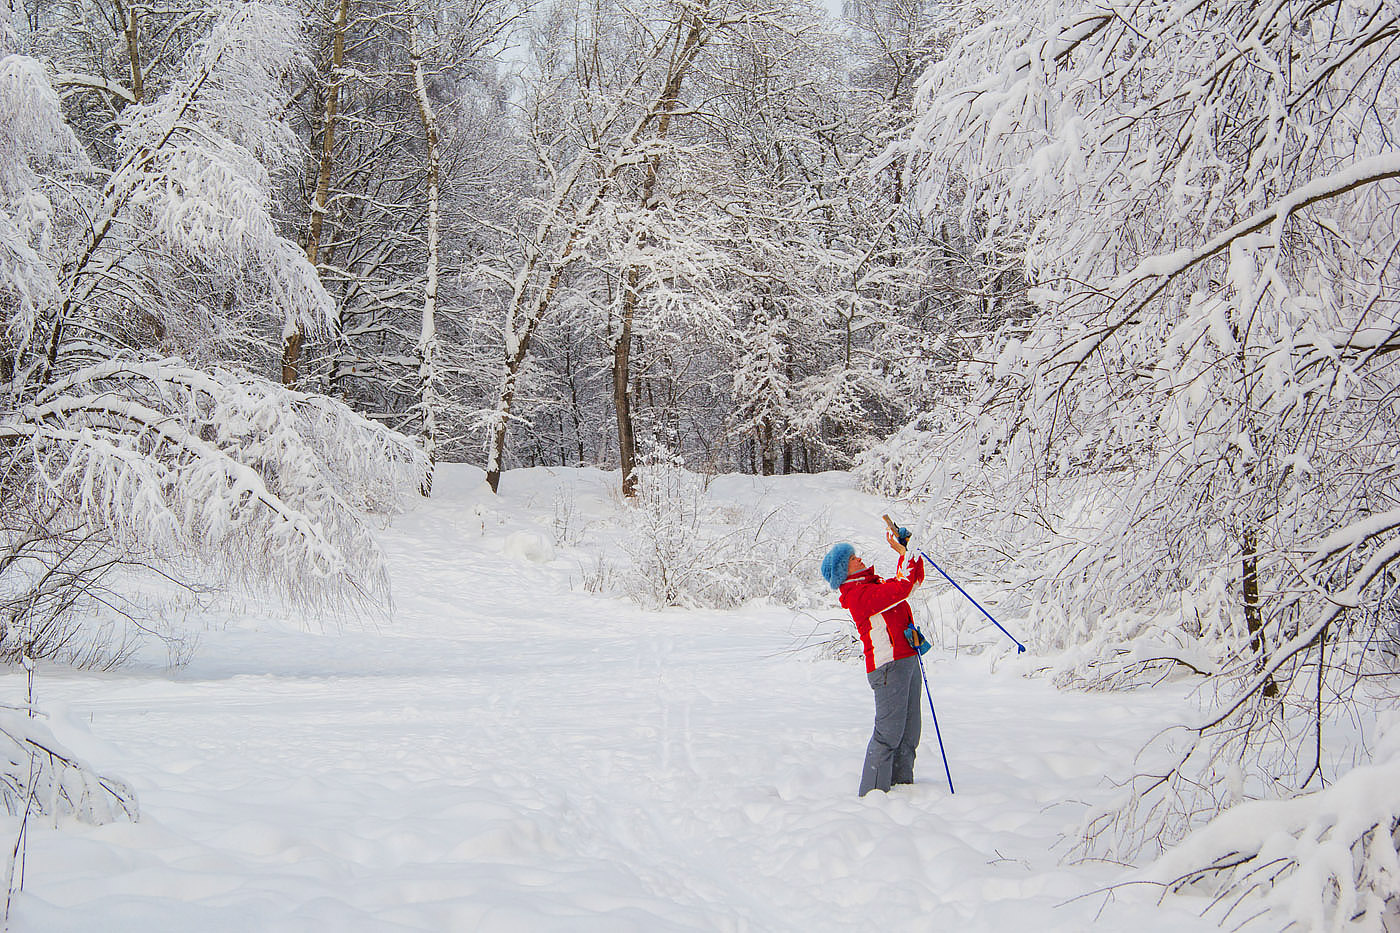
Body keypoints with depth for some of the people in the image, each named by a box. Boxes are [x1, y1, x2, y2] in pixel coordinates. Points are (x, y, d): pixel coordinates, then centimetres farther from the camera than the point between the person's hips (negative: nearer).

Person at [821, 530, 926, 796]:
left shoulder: (875, 585, 18)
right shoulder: (858, 594, -12)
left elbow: (914, 579, 24)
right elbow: (902, 589, -22)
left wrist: (908, 549, 11)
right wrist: (905, 554, -12)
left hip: (906, 660, 10)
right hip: (888, 665, -10)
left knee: (908, 733, 13)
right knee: (889, 733, -10)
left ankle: (901, 783, 22)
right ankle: (873, 793, -4)